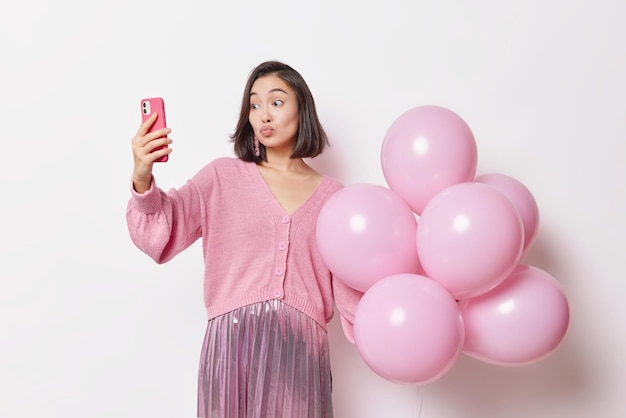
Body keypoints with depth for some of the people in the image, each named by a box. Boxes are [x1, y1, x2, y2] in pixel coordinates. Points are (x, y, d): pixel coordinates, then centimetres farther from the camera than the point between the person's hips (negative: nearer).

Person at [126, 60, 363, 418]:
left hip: (301, 346, 1)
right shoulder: (223, 176, 5)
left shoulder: (331, 195, 8)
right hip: (233, 340, -1)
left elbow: (349, 284, 6)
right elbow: (162, 234, -7)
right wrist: (142, 181, -24)